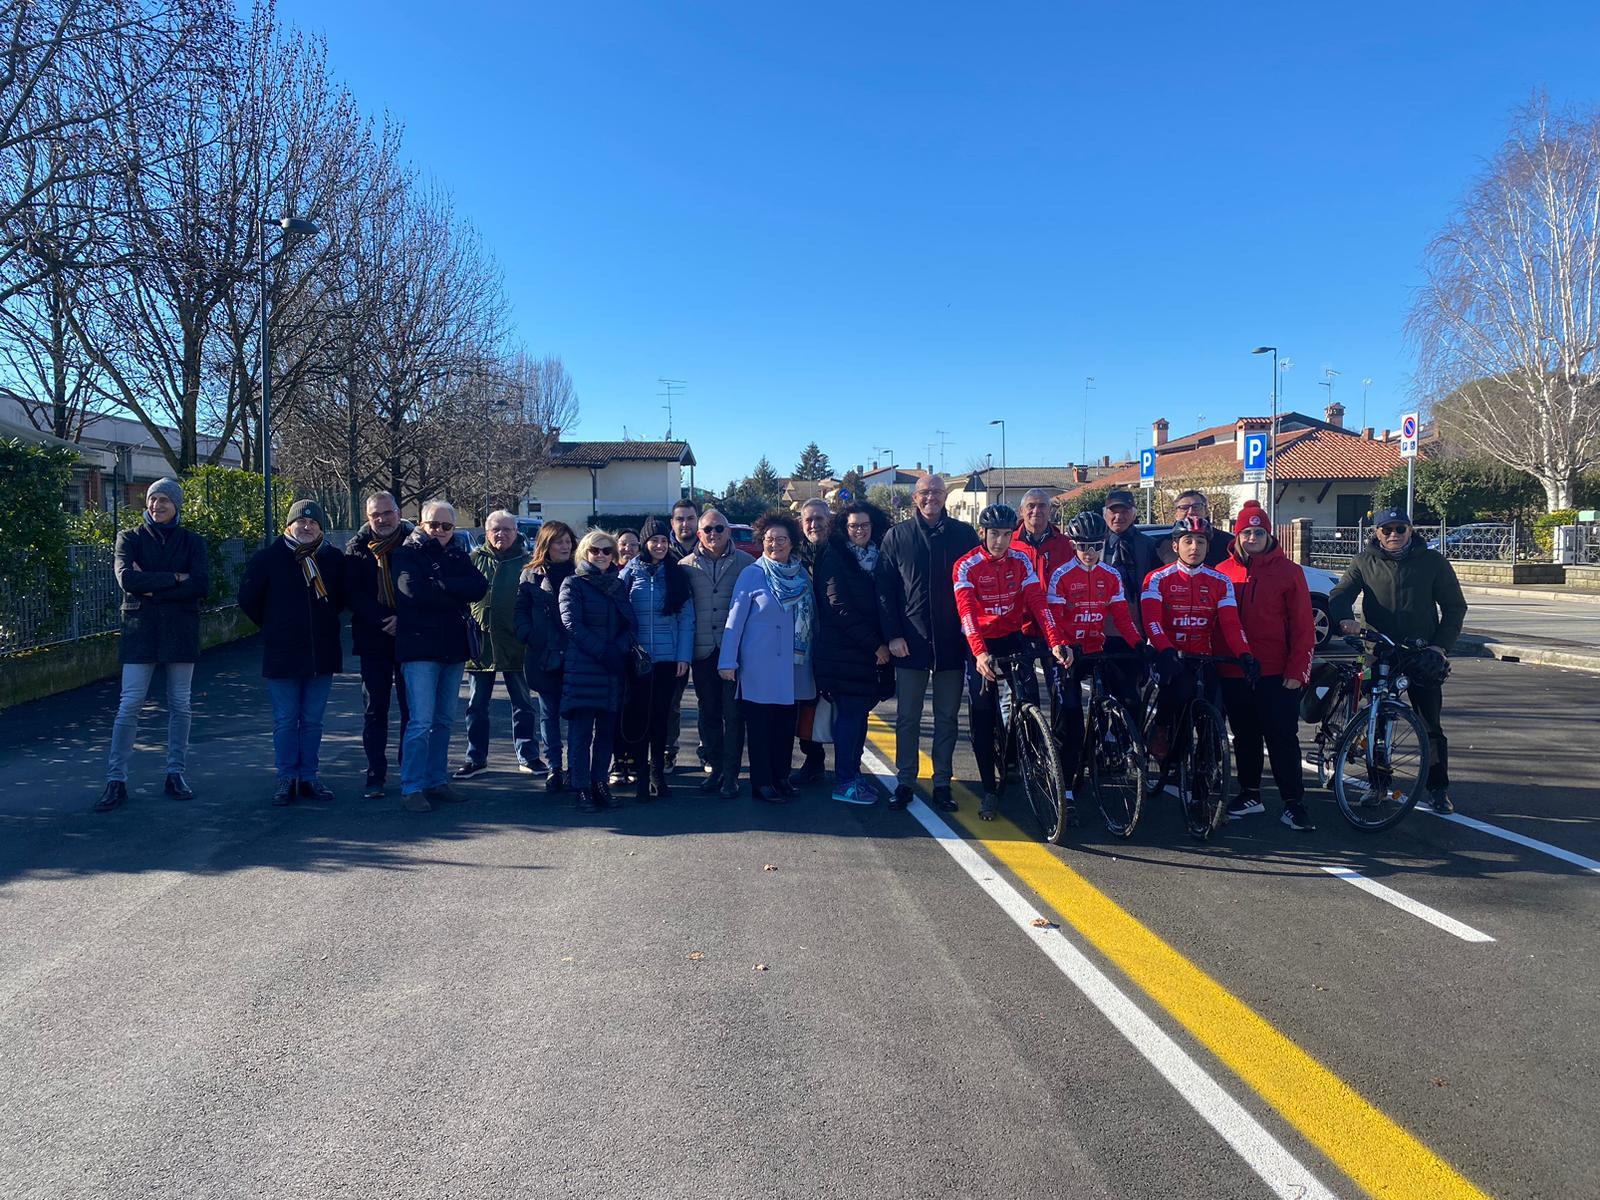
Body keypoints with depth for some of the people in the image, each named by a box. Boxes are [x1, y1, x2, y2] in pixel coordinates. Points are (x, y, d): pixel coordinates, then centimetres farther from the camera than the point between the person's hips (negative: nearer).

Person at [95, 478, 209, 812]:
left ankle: (175, 774, 17)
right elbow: (127, 578, -12)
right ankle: (116, 780, 2)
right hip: (140, 631, -1)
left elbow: (201, 585, -9)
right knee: (129, 705, -4)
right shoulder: (130, 538, 5)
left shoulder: (192, 542, 6)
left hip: (181, 631, 1)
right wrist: (174, 578, -13)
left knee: (180, 705, 6)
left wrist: (152, 588, -13)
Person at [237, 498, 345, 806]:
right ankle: (287, 779, 13)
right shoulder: (268, 557, -4)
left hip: (322, 654, 2)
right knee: (285, 721, 4)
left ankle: (308, 777, 19)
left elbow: (343, 597, 17)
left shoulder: (334, 558, 2)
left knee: (313, 721, 9)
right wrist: (274, 627, 8)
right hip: (281, 655, -2)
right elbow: (248, 599, 4)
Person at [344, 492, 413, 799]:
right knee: (374, 711, 6)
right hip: (373, 641, 2)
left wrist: (404, 620, -16)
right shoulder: (357, 548, 5)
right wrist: (383, 620, -15)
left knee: (412, 709, 3)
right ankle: (376, 776, 12)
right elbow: (352, 593, -2)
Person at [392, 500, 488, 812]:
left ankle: (437, 781, 22)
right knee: (421, 722, -9)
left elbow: (480, 587, -5)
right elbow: (414, 590, -20)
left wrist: (441, 585, -15)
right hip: (420, 647, -6)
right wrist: (457, 596, -12)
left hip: (453, 648, 6)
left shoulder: (458, 556, 13)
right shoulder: (407, 555, -1)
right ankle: (411, 788, -3)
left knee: (444, 720, 12)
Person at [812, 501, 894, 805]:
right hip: (843, 651, -6)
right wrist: (875, 644, -15)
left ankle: (853, 773, 18)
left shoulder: (876, 556, 13)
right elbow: (840, 609, -14)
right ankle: (844, 783, 1)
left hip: (870, 651, 6)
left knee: (859, 711, 9)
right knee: (850, 713, -5)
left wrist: (884, 642, 1)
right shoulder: (835, 558, -7)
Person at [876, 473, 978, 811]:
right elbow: (884, 589, 1)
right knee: (907, 717, 7)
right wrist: (893, 634, -7)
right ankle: (904, 781, 17)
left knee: (947, 717, 9)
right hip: (909, 643, 0)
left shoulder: (964, 534, 3)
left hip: (952, 643, 1)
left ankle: (942, 783, 19)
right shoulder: (897, 536, 2)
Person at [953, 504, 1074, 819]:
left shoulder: (1021, 561, -3)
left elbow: (1038, 602, -12)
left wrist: (1056, 642, -27)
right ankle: (989, 791, 11)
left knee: (1030, 702, -15)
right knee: (981, 719, 0)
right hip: (980, 645, -2)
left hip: (1013, 637, 2)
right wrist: (980, 653, -38)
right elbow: (967, 612, -23)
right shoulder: (966, 566, -11)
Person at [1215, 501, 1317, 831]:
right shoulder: (1223, 572, 7)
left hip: (1276, 674, -3)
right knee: (1245, 738, 13)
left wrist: (1297, 670, -8)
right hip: (1233, 674, 3)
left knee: (1283, 739, -1)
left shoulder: (1288, 571, -1)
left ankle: (1293, 803, 5)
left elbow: (1303, 626, -2)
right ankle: (1250, 796, 25)